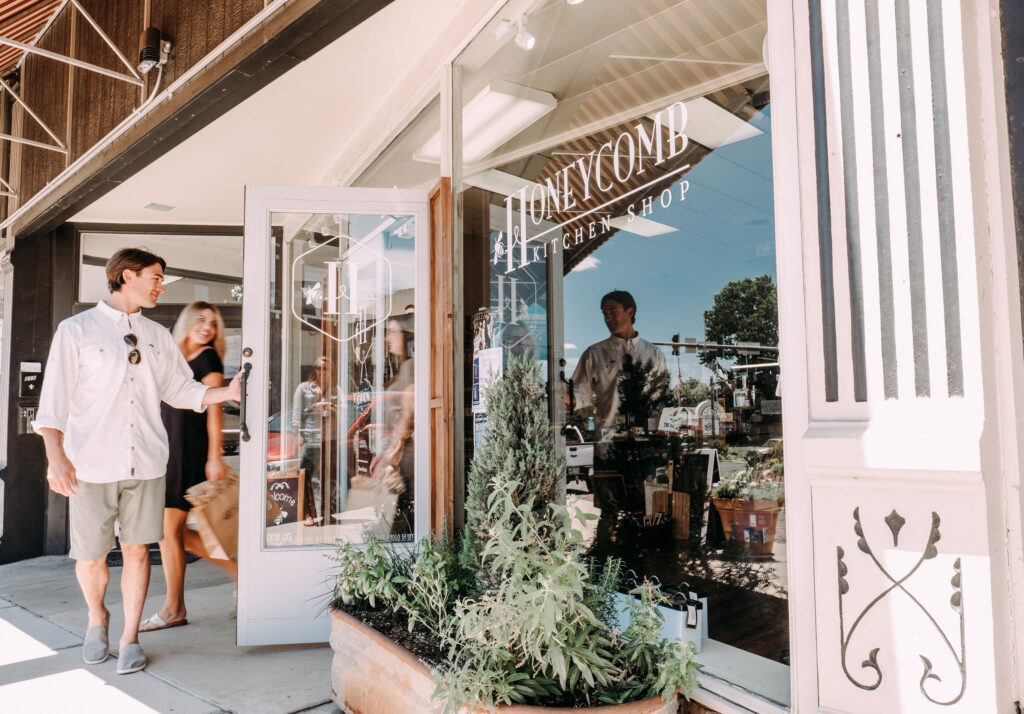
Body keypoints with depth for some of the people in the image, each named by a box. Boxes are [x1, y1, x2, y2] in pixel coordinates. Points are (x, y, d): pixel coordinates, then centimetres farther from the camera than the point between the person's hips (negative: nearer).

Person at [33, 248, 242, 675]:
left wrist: (228, 392, 1)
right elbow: (55, 397, -6)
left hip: (146, 462, 3)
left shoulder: (158, 336, 12)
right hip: (92, 464, -3)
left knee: (137, 549, 6)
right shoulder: (76, 330, -1)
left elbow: (181, 390, 15)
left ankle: (130, 638, 20)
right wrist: (56, 456, -16)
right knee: (90, 556, 5)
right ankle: (97, 618, 34)